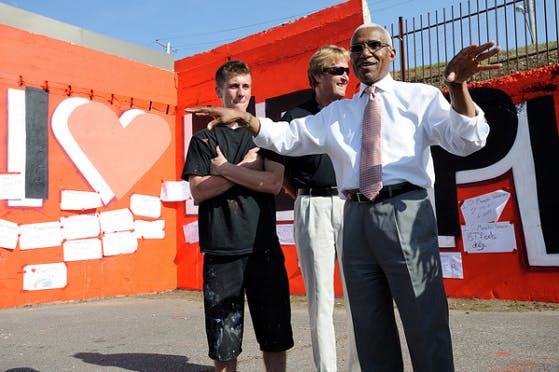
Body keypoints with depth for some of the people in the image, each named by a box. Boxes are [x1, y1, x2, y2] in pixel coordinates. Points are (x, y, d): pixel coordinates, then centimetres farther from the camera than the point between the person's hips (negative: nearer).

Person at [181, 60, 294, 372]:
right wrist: (247, 167, -6)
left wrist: (225, 169, -5)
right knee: (224, 341, 6)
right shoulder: (204, 139, 10)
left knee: (275, 337, 7)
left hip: (264, 247, 1)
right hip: (220, 250, 0)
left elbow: (274, 183, -4)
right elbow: (198, 191, -3)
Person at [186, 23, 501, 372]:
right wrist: (244, 118, 1)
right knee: (371, 329, 15)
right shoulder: (336, 113, 19)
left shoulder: (421, 97, 8)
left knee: (426, 324, 2)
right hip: (356, 217, 4)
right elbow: (287, 136, 15)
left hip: (406, 214, -4)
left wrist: (458, 86, -21)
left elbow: (466, 142, -4)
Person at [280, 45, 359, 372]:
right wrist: (304, 197, 1)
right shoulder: (296, 117, 8)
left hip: (353, 205, 2)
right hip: (313, 209, -1)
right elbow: (283, 174, 12)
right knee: (320, 298, 2)